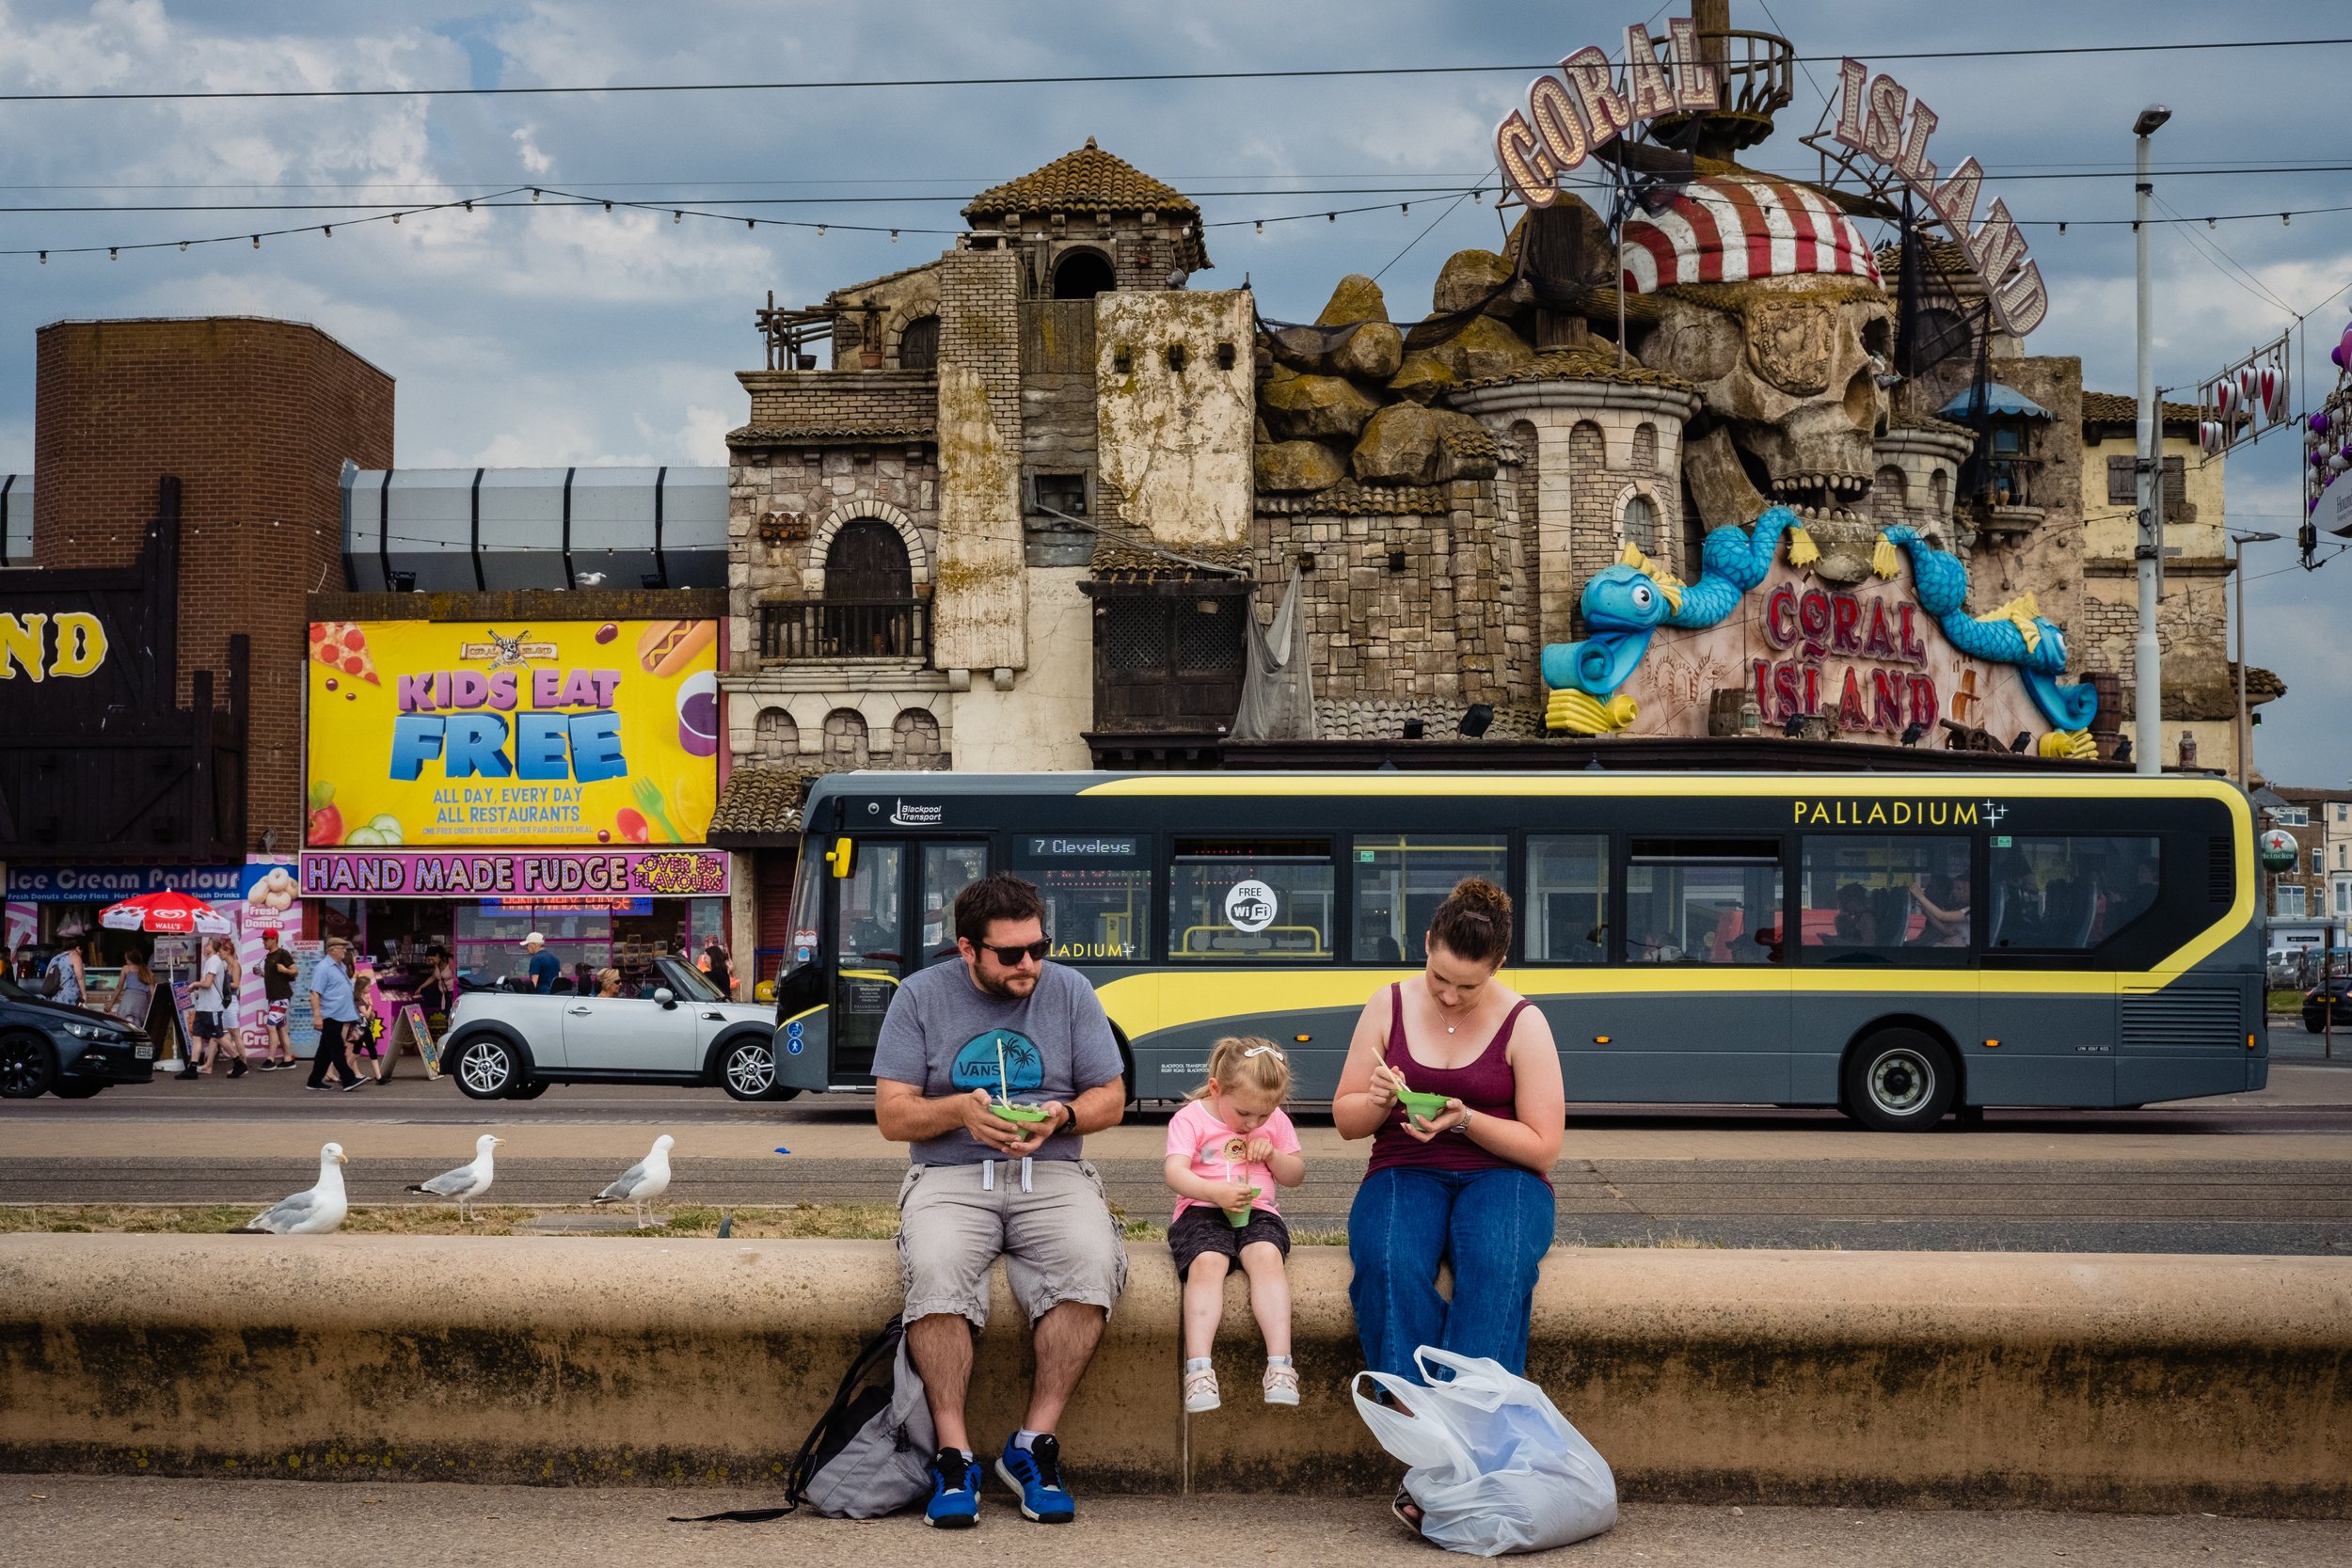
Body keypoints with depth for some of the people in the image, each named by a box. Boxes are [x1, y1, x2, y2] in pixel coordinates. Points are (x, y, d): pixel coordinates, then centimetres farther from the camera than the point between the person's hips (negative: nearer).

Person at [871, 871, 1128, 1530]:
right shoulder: (922, 996, 5)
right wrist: (959, 1110, -16)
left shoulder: (1069, 990, 9)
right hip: (952, 1177, -1)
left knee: (1092, 1265, -32)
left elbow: (1111, 1099, 11)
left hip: (1052, 1177, 1)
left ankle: (1033, 1445, -19)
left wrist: (1061, 1115, -11)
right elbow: (891, 1115, 3)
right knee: (935, 1272, -35)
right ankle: (954, 1455, -24)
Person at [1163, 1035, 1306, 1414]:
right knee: (1207, 1262, -33)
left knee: (1267, 1256, -30)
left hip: (1257, 1212, 2)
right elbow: (1175, 1173, -14)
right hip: (1201, 1212, -2)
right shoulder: (1190, 1119, -1)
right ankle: (1198, 1368, -39)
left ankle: (1280, 1363, -36)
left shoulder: (1275, 1122, 12)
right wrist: (1216, 1192, -32)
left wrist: (1272, 1154, -3)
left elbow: (1296, 1176, 18)